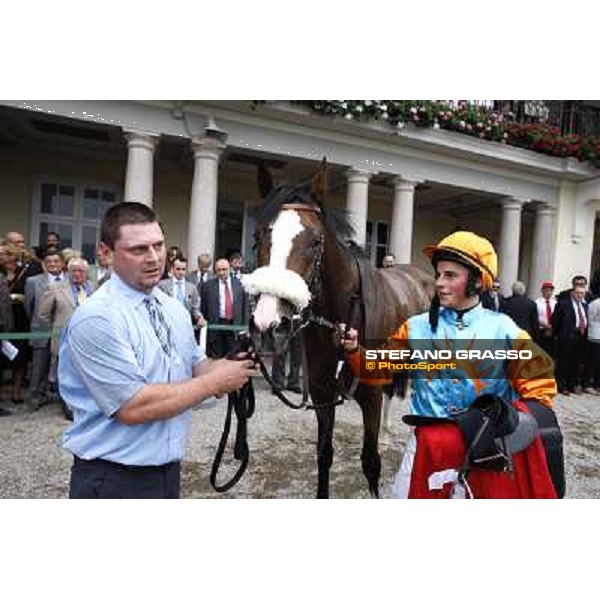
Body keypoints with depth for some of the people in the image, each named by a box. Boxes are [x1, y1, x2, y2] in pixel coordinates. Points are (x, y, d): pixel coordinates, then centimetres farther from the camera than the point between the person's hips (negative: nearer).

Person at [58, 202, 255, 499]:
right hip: (113, 480, -6)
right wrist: (216, 381, -20)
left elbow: (196, 366, 10)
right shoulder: (96, 318, -21)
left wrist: (230, 365, -11)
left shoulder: (175, 309, 3)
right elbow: (134, 407, -25)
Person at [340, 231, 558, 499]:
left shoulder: (501, 329, -6)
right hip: (428, 441, 1)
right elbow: (380, 369, -1)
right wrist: (354, 351, -18)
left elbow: (537, 383, 1)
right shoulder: (417, 327, -3)